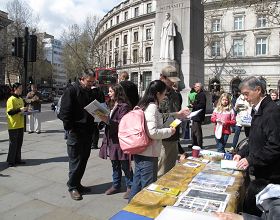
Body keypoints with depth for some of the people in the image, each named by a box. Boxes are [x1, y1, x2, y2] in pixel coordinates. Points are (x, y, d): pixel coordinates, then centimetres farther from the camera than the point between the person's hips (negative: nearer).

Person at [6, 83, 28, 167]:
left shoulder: (20, 99, 13)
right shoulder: (11, 99, -12)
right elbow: (10, 112, -19)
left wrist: (25, 111, 4)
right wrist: (20, 109, -26)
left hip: (20, 125, 8)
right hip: (13, 125, -8)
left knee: (19, 143, 12)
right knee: (13, 143, -1)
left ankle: (17, 159, 22)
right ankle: (10, 161, 10)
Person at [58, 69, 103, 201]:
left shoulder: (92, 93, 12)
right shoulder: (71, 91, -8)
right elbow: (64, 111, -12)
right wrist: (70, 128, -16)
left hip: (88, 132, 7)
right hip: (75, 132, -6)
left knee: (84, 159, 13)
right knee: (75, 160, 0)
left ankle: (77, 183, 28)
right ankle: (72, 187, 15)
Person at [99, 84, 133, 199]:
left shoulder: (124, 106, -12)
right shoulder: (113, 105, 15)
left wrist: (108, 121, -23)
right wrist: (103, 118, 2)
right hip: (112, 139, 8)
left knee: (125, 165, 2)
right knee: (115, 165, 17)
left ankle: (130, 187, 16)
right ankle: (116, 185, 30)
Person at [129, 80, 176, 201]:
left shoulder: (143, 105, 11)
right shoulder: (152, 107, -17)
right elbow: (152, 132, -25)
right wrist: (169, 131, -9)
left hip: (139, 151, 9)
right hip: (148, 154, -9)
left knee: (137, 183, 20)